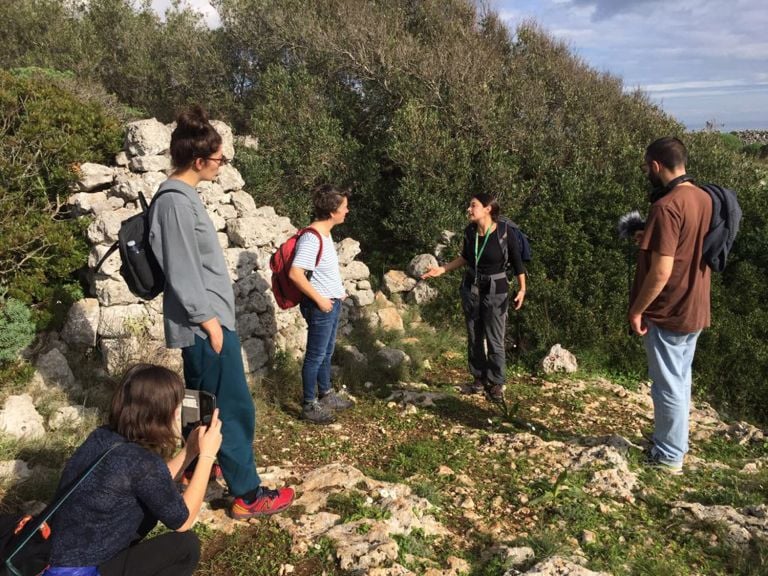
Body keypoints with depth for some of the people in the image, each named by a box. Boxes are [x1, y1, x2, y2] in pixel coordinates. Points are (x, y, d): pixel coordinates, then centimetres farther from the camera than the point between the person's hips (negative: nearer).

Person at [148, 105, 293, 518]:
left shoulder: (181, 195, 11)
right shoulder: (176, 202, -20)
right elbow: (182, 272, -22)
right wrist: (208, 319, -17)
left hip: (203, 320, 10)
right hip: (205, 323, -10)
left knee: (203, 402, 21)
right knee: (233, 409, -4)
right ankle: (248, 495, 6)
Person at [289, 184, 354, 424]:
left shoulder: (325, 232, 7)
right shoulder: (311, 238, -23)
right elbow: (295, 273, -29)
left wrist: (338, 290, 14)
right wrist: (319, 299, -23)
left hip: (332, 302, 10)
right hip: (320, 306, -9)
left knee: (327, 352, 21)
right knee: (316, 356, 3)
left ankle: (326, 395, 36)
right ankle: (310, 406, 16)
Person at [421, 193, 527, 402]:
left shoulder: (505, 232, -20)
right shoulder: (470, 231, -6)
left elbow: (517, 261, -10)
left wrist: (522, 289, -18)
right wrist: (442, 269, 7)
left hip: (495, 292, -5)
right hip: (471, 289, 5)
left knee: (494, 340, 0)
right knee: (474, 337, 12)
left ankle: (496, 384, 16)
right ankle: (480, 380, 26)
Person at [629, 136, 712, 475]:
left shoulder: (667, 206, -23)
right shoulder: (705, 199, 4)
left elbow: (661, 270, -26)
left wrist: (637, 309, -15)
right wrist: (647, 235, 16)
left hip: (667, 312, -9)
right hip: (694, 308, 9)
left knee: (668, 385, 5)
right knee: (680, 381, 20)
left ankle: (670, 457, 18)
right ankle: (671, 444, 34)